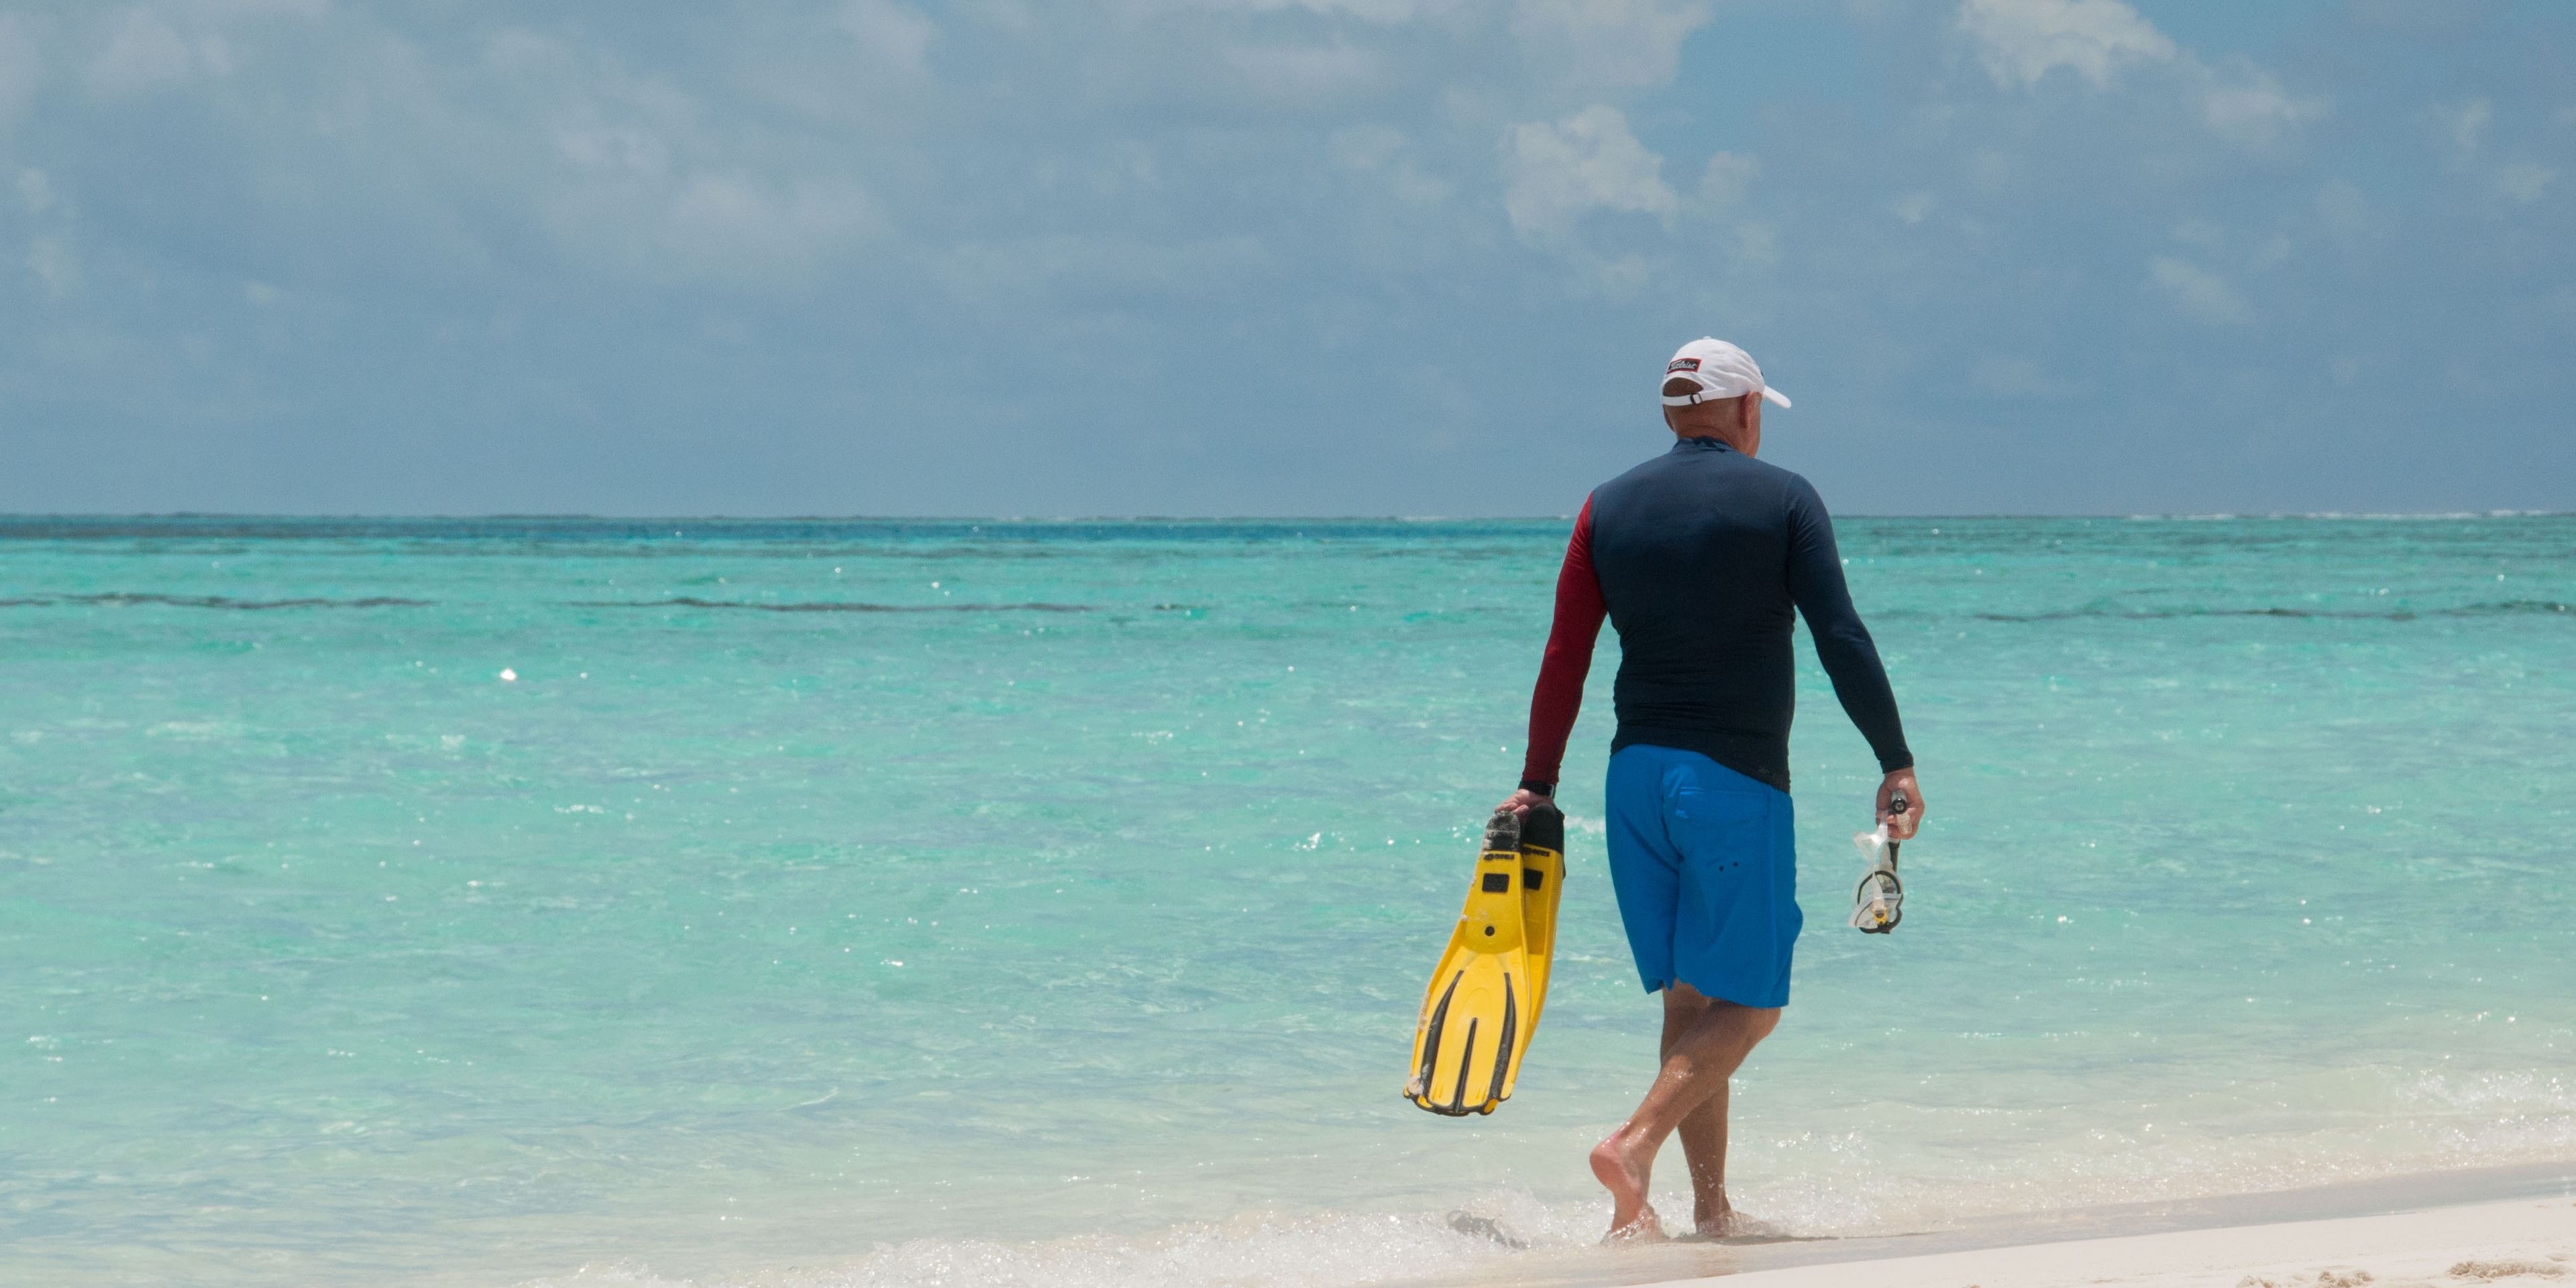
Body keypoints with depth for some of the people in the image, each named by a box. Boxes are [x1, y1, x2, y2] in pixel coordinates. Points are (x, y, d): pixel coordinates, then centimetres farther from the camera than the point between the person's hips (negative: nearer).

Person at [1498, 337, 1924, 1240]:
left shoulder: (1608, 508, 8)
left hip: (1637, 774, 5)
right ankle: (1635, 1147, -22)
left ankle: (1712, 1210, 11)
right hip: (1739, 778, -5)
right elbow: (1842, 639, -9)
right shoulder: (1783, 500, -2)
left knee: (1690, 1002, 13)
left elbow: (1565, 659, 5)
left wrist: (1538, 784, 10)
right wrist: (1896, 763, -6)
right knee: (1745, 1006, -1)